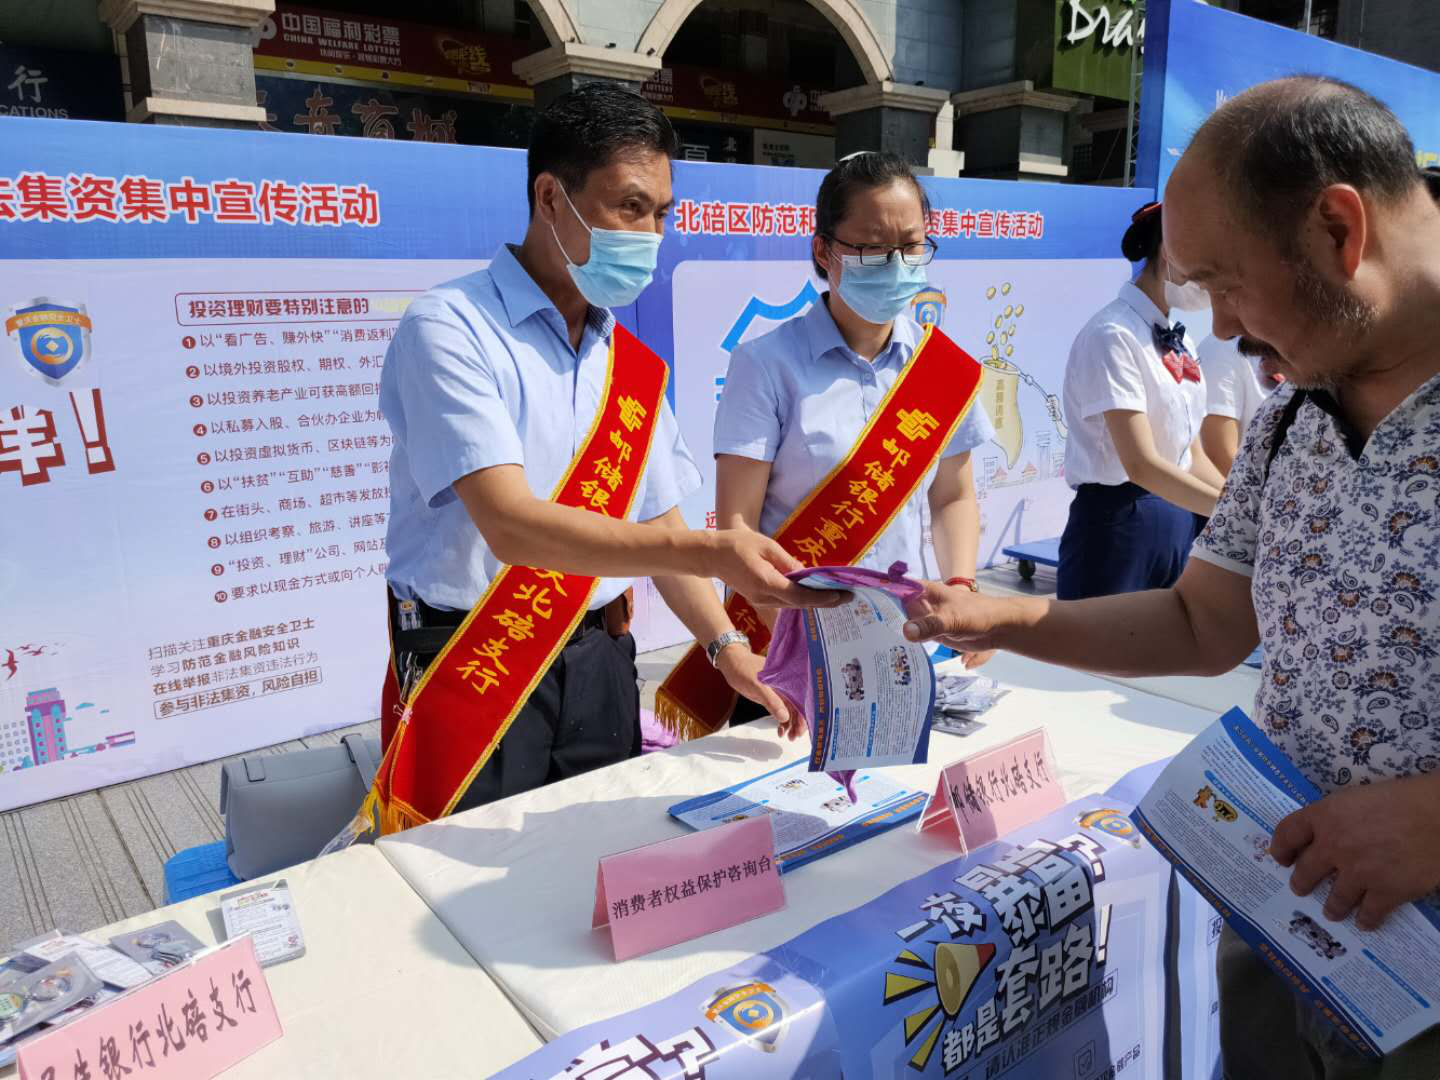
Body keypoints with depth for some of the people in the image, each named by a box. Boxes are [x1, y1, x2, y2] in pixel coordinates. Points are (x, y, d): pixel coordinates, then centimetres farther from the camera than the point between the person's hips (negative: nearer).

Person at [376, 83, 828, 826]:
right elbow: (511, 526, -24)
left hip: (599, 660, 6)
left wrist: (725, 645, -2)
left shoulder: (631, 363, 8)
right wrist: (713, 554, -32)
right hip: (473, 669, -5)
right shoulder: (451, 330, -13)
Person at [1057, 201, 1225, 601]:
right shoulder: (1114, 335, -15)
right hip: (1116, 525, -8)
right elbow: (1142, 464, -22)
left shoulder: (1180, 340, 11)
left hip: (1182, 520, 8)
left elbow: (1192, 455, 13)